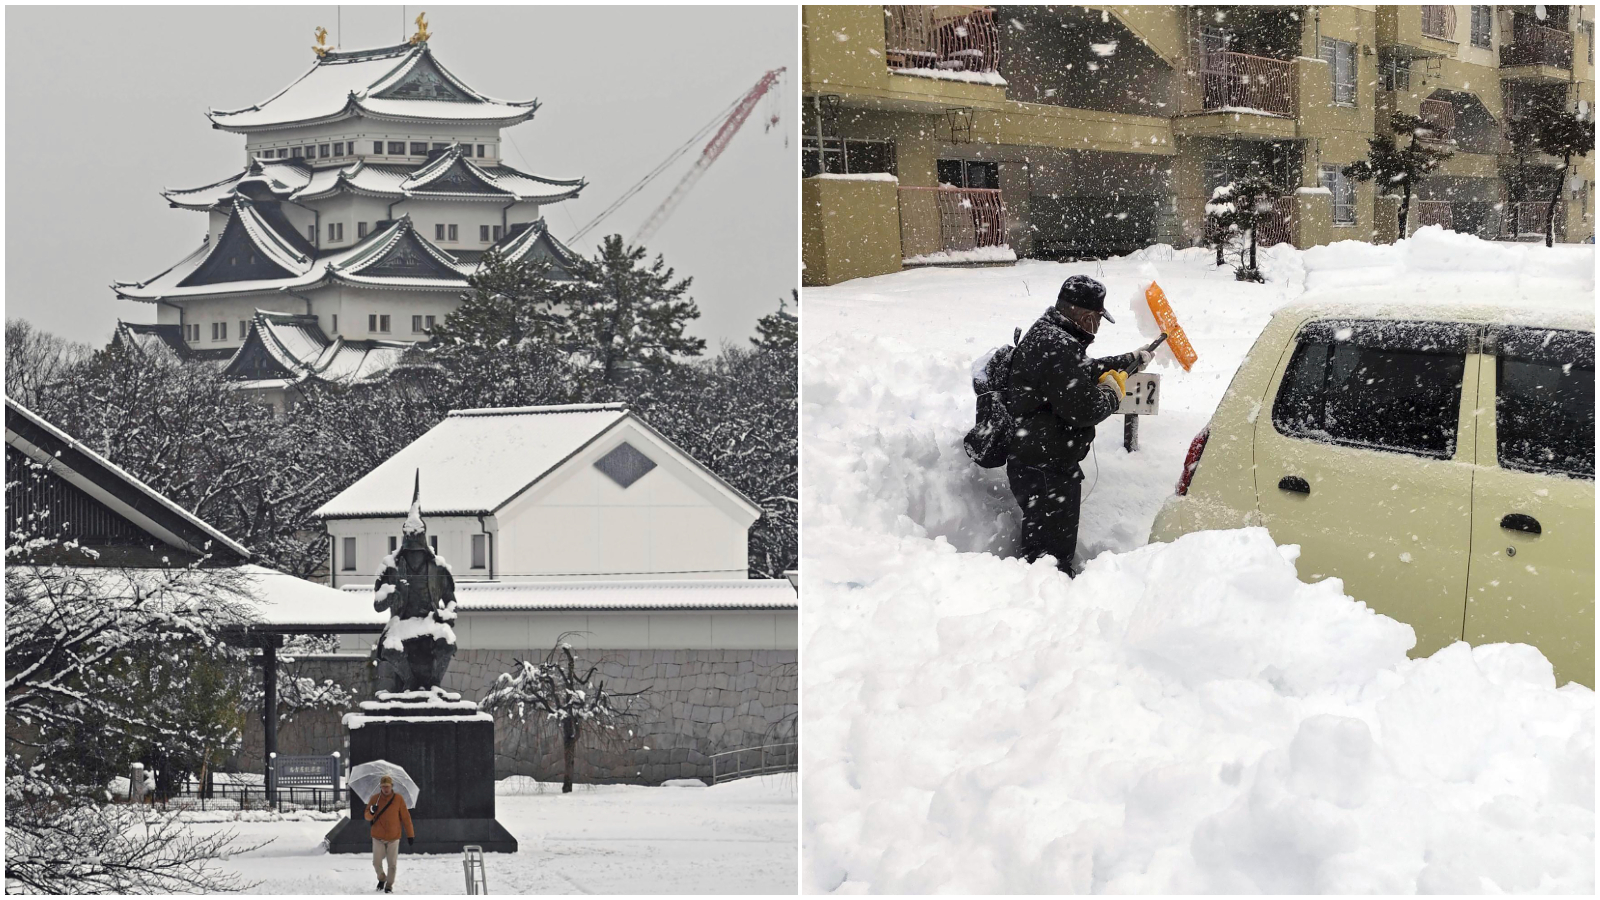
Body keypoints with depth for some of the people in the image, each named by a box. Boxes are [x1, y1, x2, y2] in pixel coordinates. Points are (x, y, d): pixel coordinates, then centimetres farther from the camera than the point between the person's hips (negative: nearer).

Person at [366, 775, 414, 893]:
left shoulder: (398, 799, -5)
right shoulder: (375, 798, -2)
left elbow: (406, 817, -1)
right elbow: (367, 817, 2)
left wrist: (410, 834, -2)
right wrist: (371, 812, -22)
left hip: (393, 837, -1)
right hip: (378, 837, 1)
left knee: (392, 864, 0)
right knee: (377, 862, 3)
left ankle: (389, 885, 15)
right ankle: (381, 879, 30)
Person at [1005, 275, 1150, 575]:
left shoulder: (1043, 335, 13)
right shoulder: (1058, 348, -23)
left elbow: (1087, 370, 33)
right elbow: (1082, 409, -25)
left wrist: (1132, 360, 41)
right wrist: (1111, 395, -5)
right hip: (1046, 471, -11)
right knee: (1053, 552, -8)